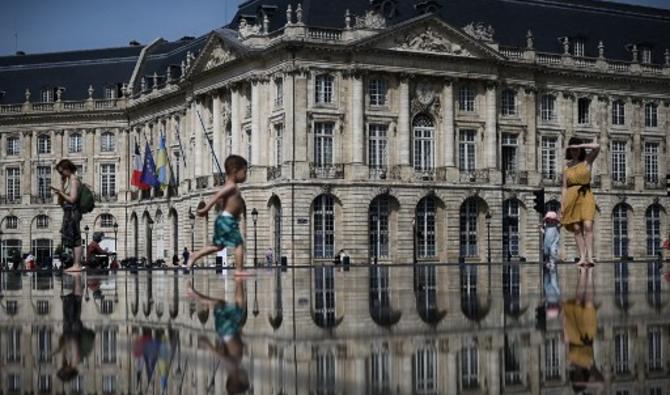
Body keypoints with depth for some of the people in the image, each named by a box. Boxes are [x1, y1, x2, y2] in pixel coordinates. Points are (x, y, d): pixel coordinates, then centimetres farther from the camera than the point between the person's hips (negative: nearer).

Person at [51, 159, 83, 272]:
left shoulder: (73, 180, -10)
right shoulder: (69, 180, 19)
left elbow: (72, 199, -18)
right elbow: (61, 201, 17)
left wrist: (61, 193, -9)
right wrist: (62, 184, 10)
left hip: (72, 212, -10)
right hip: (69, 213, 10)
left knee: (75, 240, -9)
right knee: (74, 241, 9)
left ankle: (77, 265, -9)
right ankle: (76, 264, 12)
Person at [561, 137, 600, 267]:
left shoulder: (587, 161, 8)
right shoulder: (567, 167, 15)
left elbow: (597, 147, -9)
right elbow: (564, 187, 12)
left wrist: (578, 146, -5)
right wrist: (562, 205, 4)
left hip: (586, 196, -2)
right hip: (571, 197, 2)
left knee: (588, 226, -17)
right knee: (577, 229, -4)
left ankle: (590, 257, -26)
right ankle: (582, 257, -5)